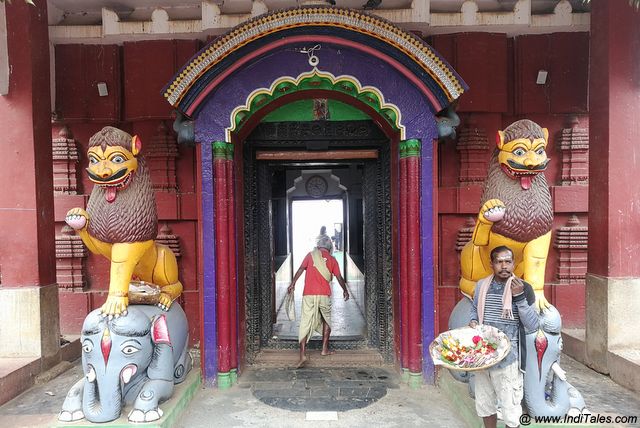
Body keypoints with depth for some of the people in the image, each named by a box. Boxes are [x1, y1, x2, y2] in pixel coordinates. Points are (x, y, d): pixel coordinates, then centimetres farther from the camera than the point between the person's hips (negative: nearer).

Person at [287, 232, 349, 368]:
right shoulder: (332, 260, 8)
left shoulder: (311, 255, 5)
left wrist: (292, 284, 0)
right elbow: (339, 278, 11)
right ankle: (325, 349, 27)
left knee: (305, 323, -3)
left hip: (309, 294, -1)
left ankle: (302, 354, -12)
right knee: (327, 320, 23)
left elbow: (301, 269, -5)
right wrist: (345, 290, 26)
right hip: (324, 295, 1)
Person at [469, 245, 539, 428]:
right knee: (484, 404, 20)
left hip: (508, 359, -4)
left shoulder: (523, 288, -10)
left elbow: (533, 326, -14)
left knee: (510, 409, 7)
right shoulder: (481, 285, 1)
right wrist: (473, 321, -3)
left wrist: (519, 297, -24)